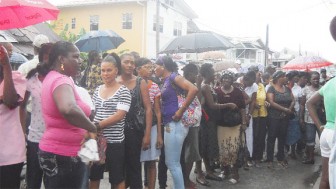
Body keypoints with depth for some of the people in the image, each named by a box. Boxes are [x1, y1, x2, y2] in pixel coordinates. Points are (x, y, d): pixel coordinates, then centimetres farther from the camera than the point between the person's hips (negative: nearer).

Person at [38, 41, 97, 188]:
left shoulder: (51, 77, 7)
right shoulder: (61, 80, -23)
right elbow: (68, 109, -42)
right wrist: (93, 128, -29)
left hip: (52, 151, 10)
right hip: (65, 155, -10)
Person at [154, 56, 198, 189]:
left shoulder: (173, 77, -10)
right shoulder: (165, 81, 16)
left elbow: (193, 89, -24)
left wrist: (181, 111, -22)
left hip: (175, 124, -10)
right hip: (169, 124, 10)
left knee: (173, 164, -2)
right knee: (171, 163, 16)